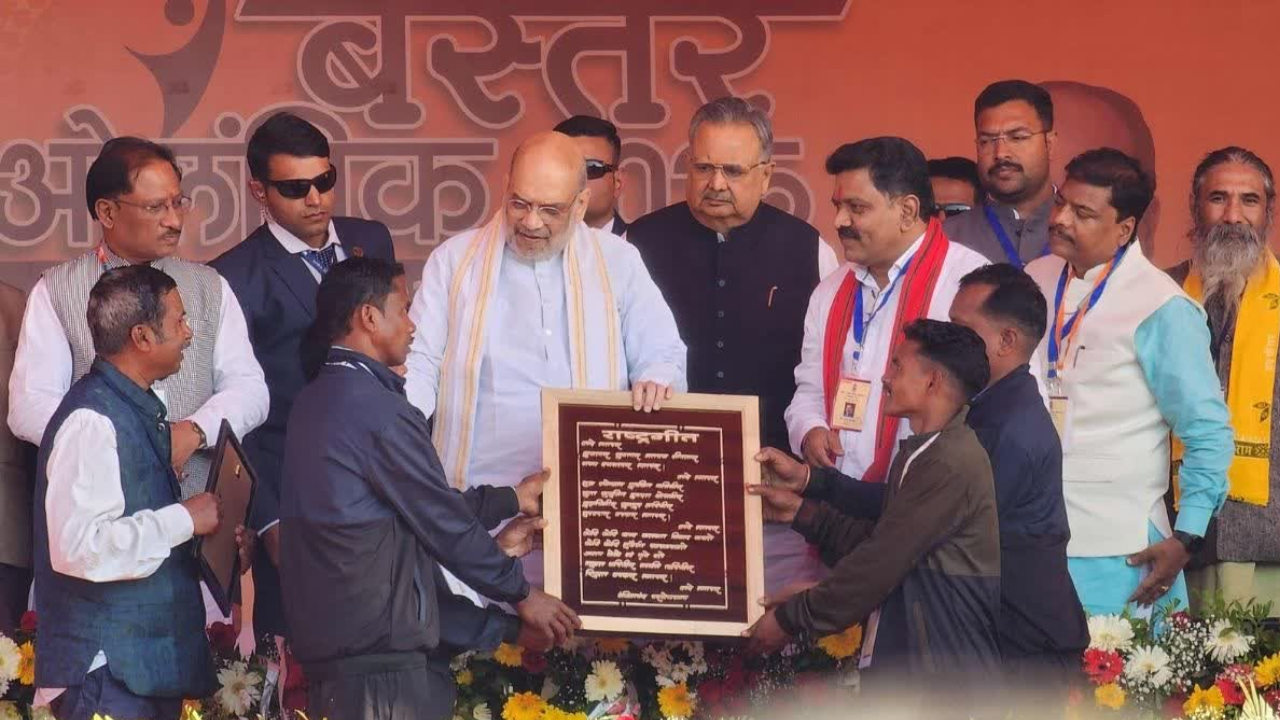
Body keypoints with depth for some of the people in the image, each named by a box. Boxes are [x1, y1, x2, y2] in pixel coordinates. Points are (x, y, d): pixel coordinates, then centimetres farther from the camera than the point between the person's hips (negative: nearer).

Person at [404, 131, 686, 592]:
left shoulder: (617, 261, 11)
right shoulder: (455, 261, 8)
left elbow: (664, 355, 11)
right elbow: (420, 364, 5)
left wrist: (656, 381, -13)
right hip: (481, 503, -1)